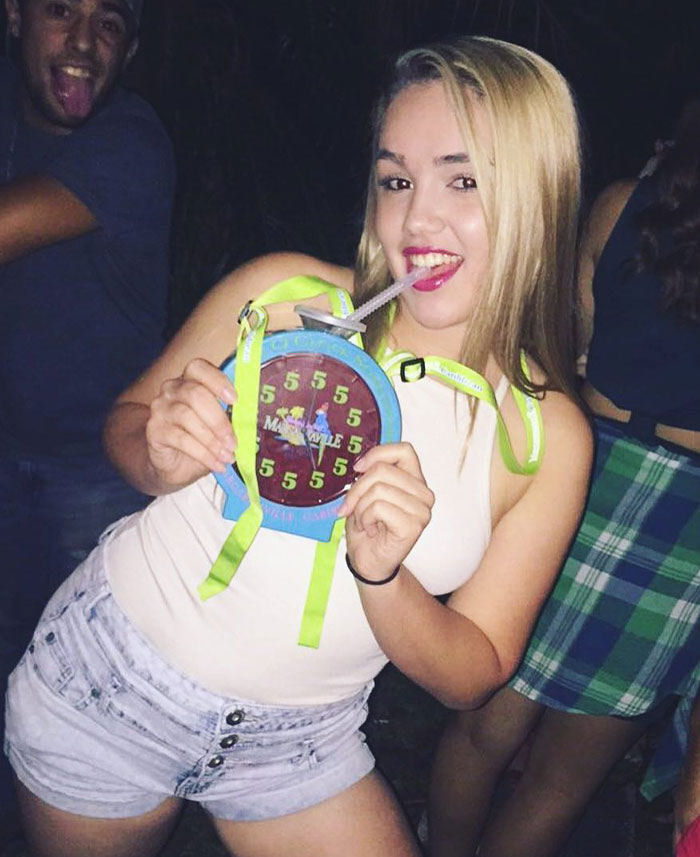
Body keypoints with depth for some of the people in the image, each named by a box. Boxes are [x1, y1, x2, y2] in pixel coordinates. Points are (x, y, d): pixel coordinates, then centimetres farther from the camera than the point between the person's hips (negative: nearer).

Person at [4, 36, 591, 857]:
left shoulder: (549, 437, -11)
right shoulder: (284, 294, -15)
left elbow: (471, 677, -6)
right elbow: (126, 421, -2)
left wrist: (381, 575, -25)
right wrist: (161, 456, -25)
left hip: (296, 750, 1)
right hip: (108, 678, 0)